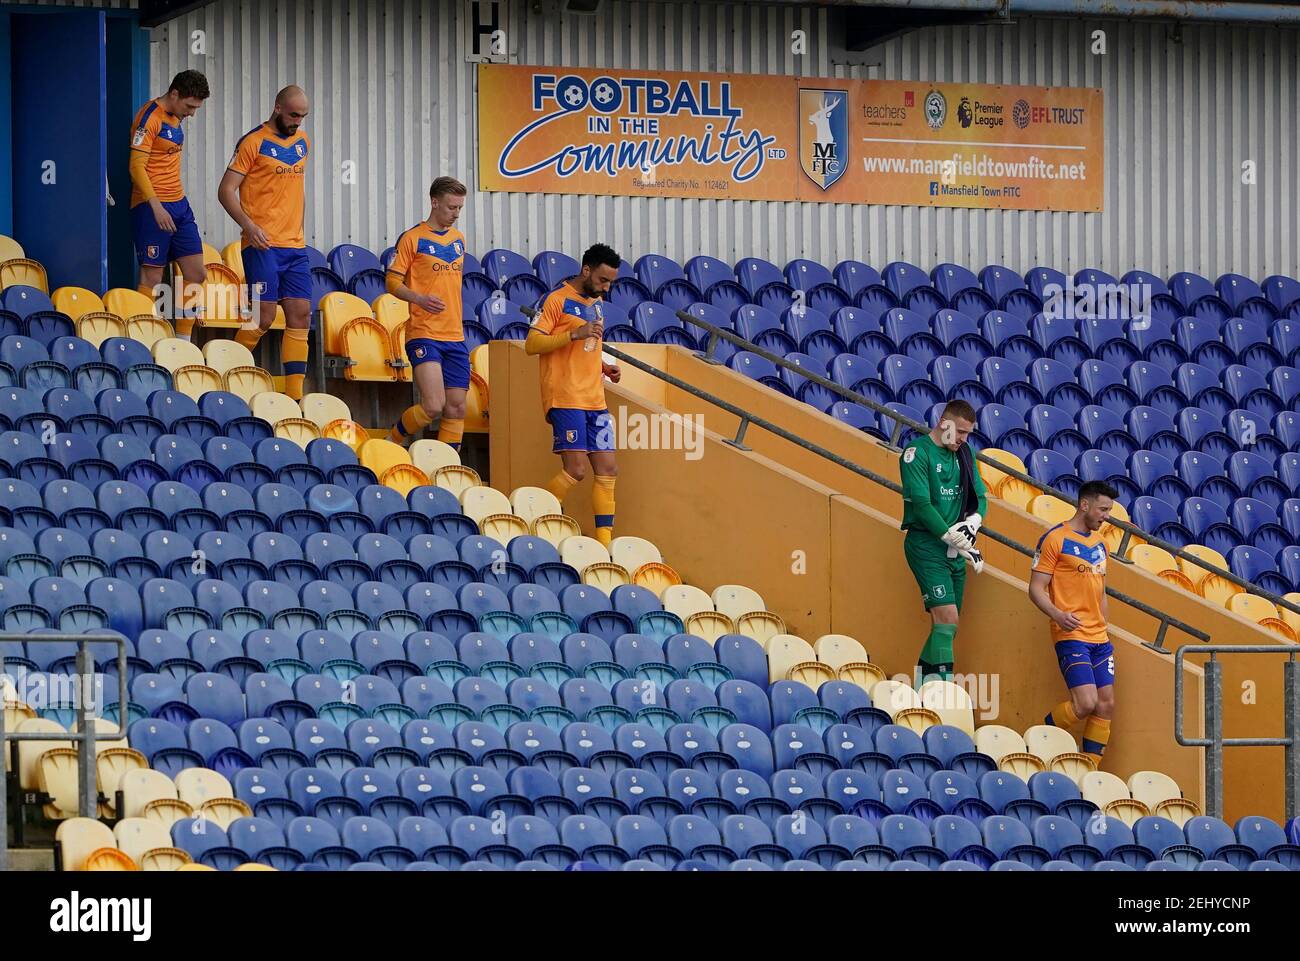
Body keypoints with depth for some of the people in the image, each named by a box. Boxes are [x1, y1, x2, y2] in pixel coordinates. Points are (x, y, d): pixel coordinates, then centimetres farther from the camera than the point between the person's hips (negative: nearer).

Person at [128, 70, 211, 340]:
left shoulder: (175, 118, 14)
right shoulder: (150, 117, -13)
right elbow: (137, 167, -18)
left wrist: (178, 202, 16)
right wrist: (157, 207, -23)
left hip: (179, 206, 9)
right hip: (152, 207, -9)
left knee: (197, 274, 6)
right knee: (152, 278, -7)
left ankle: (183, 344, 14)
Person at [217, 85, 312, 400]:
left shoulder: (303, 142, 14)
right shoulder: (254, 143, -7)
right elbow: (226, 191, -8)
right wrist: (249, 226, -20)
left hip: (295, 245, 7)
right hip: (263, 245, -7)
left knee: (300, 315, 1)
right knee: (263, 317, -10)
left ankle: (295, 395, 3)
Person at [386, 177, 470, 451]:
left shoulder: (459, 239, 15)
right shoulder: (413, 239, -5)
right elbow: (393, 282, -5)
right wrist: (419, 298, -22)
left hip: (455, 336, 7)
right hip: (424, 334, -7)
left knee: (456, 408, 2)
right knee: (433, 406, -16)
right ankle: (393, 442, 8)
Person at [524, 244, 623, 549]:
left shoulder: (596, 303, 18)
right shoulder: (557, 300, -7)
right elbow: (532, 343, -13)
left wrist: (604, 367, 11)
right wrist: (574, 333, -22)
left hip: (594, 400, 8)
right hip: (565, 398, -8)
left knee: (607, 470, 2)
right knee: (576, 469, -15)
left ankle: (605, 542, 4)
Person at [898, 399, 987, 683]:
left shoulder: (963, 454, 14)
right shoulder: (917, 452, -9)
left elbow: (979, 497, 18)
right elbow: (922, 504, -17)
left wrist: (973, 521, -6)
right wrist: (955, 540, -20)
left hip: (953, 550, 7)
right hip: (925, 544, -7)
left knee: (947, 626, 5)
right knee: (947, 617, -19)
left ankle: (922, 686, 14)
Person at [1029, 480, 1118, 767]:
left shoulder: (1100, 542, 17)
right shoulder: (1055, 539, -6)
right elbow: (1036, 588, -9)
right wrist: (1057, 614, -25)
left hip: (1099, 639, 8)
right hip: (1071, 635, -8)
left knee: (1106, 705, 2)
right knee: (1085, 704, -17)